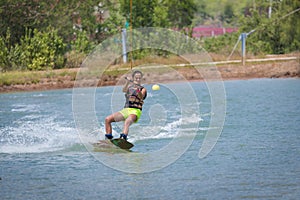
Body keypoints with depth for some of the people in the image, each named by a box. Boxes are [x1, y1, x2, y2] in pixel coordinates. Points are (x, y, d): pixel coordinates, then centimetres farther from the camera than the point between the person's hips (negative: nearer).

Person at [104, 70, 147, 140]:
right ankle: (108, 138, -6)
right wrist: (127, 82, -29)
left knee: (127, 122, -38)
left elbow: (141, 96, -18)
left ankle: (123, 137, -63)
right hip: (126, 110, 6)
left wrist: (139, 91, -42)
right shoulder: (129, 87, 18)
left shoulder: (143, 89, 7)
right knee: (108, 119, -7)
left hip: (135, 111, -6)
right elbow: (124, 90, -7)